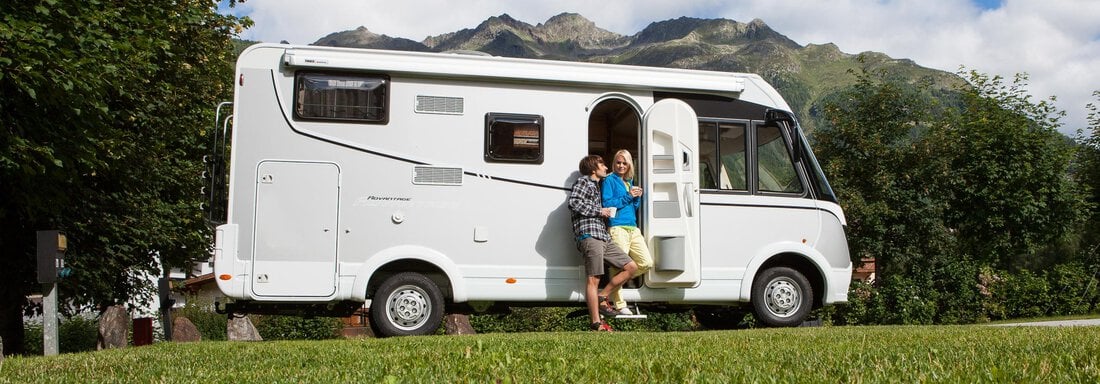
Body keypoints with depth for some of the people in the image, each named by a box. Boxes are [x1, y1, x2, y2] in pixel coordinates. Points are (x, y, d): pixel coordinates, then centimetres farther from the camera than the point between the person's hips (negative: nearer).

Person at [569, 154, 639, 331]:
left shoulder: (595, 186, 31)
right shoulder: (583, 181, 4)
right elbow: (574, 202, -12)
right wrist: (599, 211, -7)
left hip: (603, 238, 9)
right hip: (589, 236, -9)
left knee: (631, 267, 6)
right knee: (593, 279, -11)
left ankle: (602, 297, 9)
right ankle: (596, 323, -13)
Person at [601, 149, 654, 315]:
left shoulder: (630, 181, 22)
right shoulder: (610, 180, 1)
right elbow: (607, 204, -9)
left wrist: (637, 197, 3)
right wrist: (628, 196, -11)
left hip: (633, 228, 7)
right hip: (617, 228, -7)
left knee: (646, 263, 2)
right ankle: (619, 304, -1)